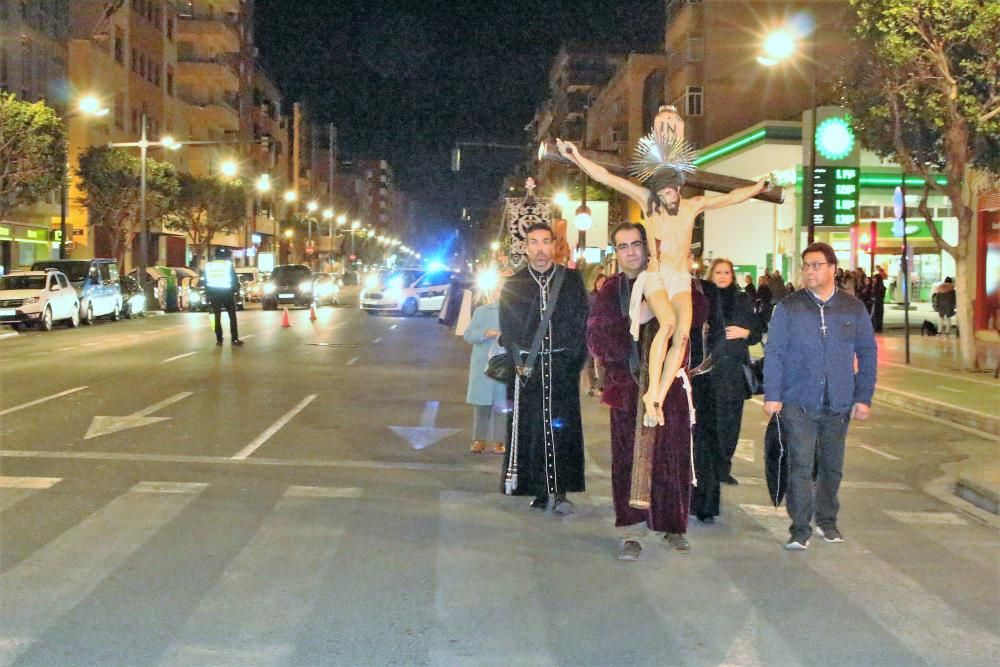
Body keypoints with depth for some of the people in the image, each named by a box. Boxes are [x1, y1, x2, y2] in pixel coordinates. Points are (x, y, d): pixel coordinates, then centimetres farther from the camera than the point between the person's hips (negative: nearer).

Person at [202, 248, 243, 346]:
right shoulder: (228, 264, -4)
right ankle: (234, 339, -1)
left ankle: (219, 339, 4)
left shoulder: (208, 265, 5)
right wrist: (236, 290, 9)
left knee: (217, 317, 8)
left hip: (213, 293, 3)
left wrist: (207, 295, 13)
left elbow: (205, 281, 8)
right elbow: (235, 279, -4)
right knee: (232, 316, 5)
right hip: (227, 293, -2)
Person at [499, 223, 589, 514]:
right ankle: (540, 491, 5)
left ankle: (559, 491, -1)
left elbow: (583, 323, 6)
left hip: (562, 367, -1)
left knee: (562, 426, -6)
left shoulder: (571, 279, 7)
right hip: (527, 368, 1)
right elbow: (507, 331, 10)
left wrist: (575, 359, -3)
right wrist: (518, 362, 0)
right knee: (530, 428, -1)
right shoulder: (513, 285, 9)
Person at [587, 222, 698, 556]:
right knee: (628, 458, 0)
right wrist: (633, 321, -13)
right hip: (627, 385, 0)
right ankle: (631, 531, 8)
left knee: (672, 456, 3)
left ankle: (672, 525, 18)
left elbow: (697, 314, -9)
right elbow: (597, 339, -2)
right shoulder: (609, 291, 8)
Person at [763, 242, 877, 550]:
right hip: (798, 402, -2)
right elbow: (774, 353, -1)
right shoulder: (789, 308, 0)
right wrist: (772, 395, -7)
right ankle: (800, 529, 3)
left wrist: (864, 397, 4)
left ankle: (827, 521, 29)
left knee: (832, 466, 13)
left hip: (839, 405, 2)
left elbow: (867, 354, 9)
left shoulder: (853, 309, 6)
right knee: (800, 466, -5)